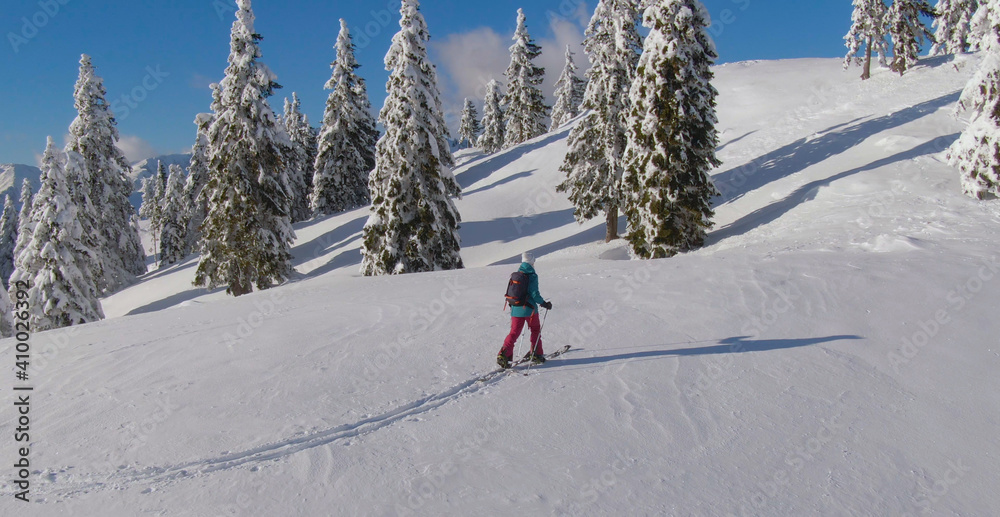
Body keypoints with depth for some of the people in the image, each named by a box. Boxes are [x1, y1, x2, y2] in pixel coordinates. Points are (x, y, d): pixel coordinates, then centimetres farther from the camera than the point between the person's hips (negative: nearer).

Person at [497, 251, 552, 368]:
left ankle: (503, 354, -11)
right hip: (529, 308, -5)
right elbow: (534, 294, -15)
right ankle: (536, 355, 21)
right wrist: (544, 304, -2)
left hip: (515, 309, 5)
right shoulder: (532, 275, -11)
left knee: (514, 332, 6)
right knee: (535, 330, 16)